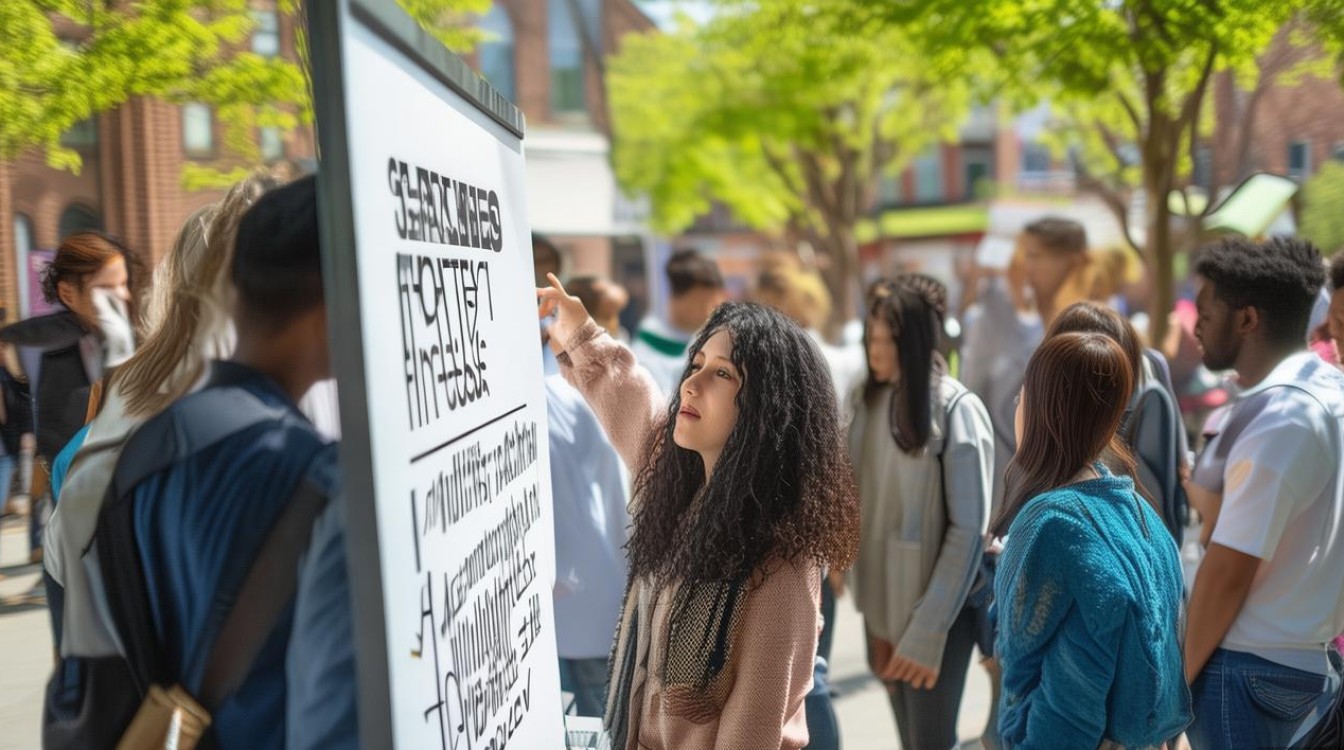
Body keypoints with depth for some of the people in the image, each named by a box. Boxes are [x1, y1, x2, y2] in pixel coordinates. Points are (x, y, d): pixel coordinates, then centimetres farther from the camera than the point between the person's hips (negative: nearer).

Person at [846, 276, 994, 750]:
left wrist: (928, 630, -15)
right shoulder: (868, 401, 4)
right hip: (883, 604, 5)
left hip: (934, 616, -5)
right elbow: (861, 506, 6)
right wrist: (870, 610, 3)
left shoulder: (957, 411, -13)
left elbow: (968, 530, -14)